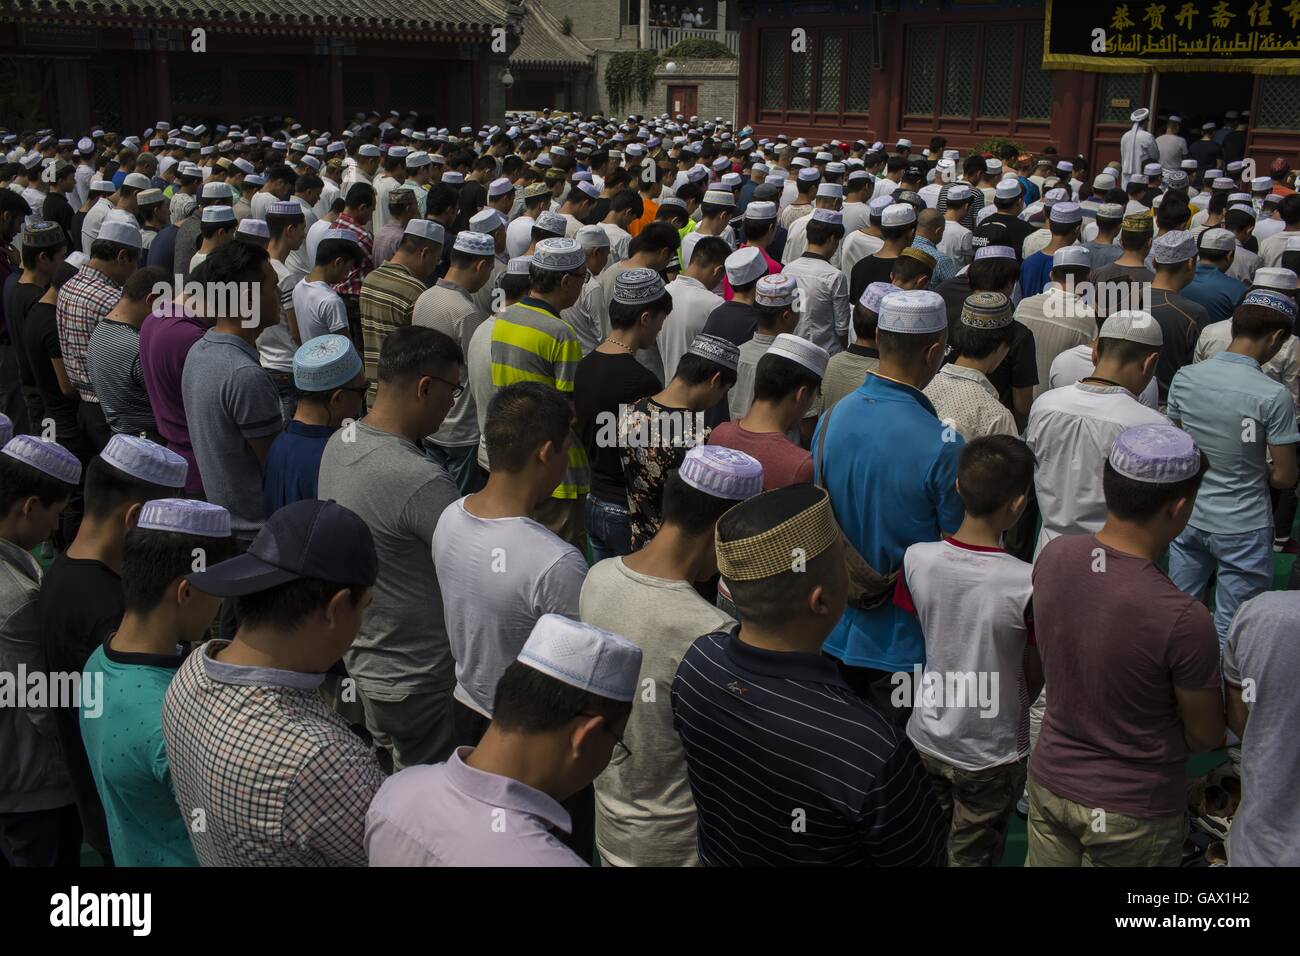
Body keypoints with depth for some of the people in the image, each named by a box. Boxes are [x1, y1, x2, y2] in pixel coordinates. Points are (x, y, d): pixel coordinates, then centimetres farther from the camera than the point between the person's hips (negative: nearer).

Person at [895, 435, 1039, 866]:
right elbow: (1035, 676, -12)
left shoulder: (916, 559, -18)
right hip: (992, 753, -3)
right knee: (972, 856, 20)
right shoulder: (1027, 585, -29)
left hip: (927, 738, 3)